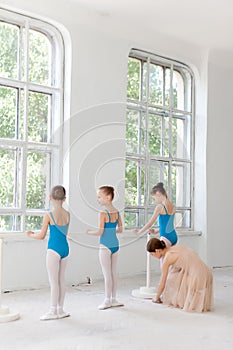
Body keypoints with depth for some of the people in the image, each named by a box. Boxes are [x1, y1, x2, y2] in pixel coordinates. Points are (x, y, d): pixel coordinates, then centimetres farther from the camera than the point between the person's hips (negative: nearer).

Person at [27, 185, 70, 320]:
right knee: (61, 280, 14)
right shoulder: (67, 214, 2)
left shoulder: (49, 216, -12)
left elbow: (41, 236, -6)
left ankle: (53, 311, 6)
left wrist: (31, 234, 14)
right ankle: (60, 309, 21)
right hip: (65, 248, 6)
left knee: (54, 281, 1)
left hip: (54, 249, -6)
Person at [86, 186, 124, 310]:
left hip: (105, 246, -7)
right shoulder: (117, 212, 3)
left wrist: (89, 232, -1)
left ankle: (107, 300, 10)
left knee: (107, 274, 2)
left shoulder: (103, 213, -17)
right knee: (113, 273, 14)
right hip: (115, 245, 7)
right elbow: (120, 229, 10)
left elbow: (100, 232, -17)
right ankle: (113, 299, 22)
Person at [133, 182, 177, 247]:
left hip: (166, 238, -8)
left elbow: (150, 223, -6)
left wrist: (139, 231, 7)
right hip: (174, 236, 8)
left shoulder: (160, 207, -12)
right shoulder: (172, 206, 9)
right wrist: (157, 230, 23)